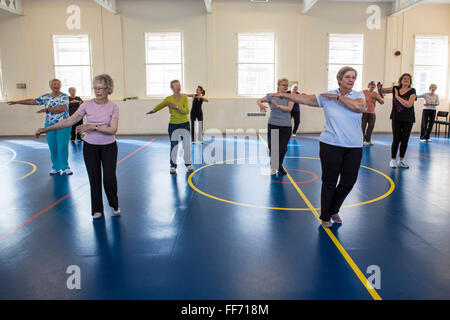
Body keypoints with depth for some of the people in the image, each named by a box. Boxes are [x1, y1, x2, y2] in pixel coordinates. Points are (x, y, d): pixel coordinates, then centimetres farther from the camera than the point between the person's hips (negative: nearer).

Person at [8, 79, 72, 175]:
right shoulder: (46, 97, 11)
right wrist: (16, 102, 16)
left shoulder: (64, 96, -4)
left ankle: (64, 167, 5)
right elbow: (33, 101, 15)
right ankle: (55, 168, 16)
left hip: (63, 126, -4)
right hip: (49, 125, 4)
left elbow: (62, 108, -19)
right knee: (52, 147, 5)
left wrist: (46, 109, -18)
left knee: (63, 147, -6)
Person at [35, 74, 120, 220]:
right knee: (94, 179, 7)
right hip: (90, 146, 2)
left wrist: (93, 127, -28)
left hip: (108, 147, -1)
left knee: (109, 178, -4)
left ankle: (114, 205, 23)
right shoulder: (87, 105, -4)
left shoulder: (113, 107, -8)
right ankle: (97, 210, 24)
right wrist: (47, 129, -7)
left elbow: (113, 129, -17)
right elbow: (69, 121, -2)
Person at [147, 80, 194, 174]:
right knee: (174, 146, 3)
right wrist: (153, 110, -26)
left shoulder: (184, 97, -5)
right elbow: (159, 106, -5)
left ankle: (188, 164, 19)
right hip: (173, 125, 0)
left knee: (186, 145, 3)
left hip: (184, 124, 0)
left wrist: (176, 107, -24)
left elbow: (186, 111, -14)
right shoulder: (169, 99, -2)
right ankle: (173, 166, 14)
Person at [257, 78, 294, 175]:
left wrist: (278, 105, -24)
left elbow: (289, 108, -12)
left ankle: (280, 166, 30)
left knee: (283, 148, 7)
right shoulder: (272, 96, 4)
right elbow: (259, 100, 6)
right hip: (273, 125, -1)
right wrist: (261, 105, -17)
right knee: (272, 147, 0)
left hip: (286, 126, 1)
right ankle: (273, 167, 21)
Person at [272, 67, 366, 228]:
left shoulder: (359, 95, 4)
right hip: (331, 146, -2)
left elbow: (359, 107, -18)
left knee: (349, 181, 8)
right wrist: (283, 95, -1)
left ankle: (334, 210, 33)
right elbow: (304, 98, 2)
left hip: (354, 147, 3)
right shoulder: (326, 96, 2)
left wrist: (338, 96, -15)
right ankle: (325, 217, 20)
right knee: (329, 182, 3)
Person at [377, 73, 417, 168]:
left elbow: (409, 104, -21)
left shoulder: (412, 91, -6)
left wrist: (397, 97, -16)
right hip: (396, 118, 1)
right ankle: (393, 159, 6)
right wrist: (380, 88, -13)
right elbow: (381, 92, 10)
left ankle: (401, 160, 18)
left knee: (404, 140, 5)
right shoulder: (396, 88, 2)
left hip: (408, 119, 0)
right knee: (396, 139, -4)